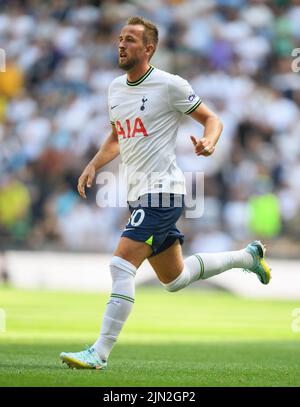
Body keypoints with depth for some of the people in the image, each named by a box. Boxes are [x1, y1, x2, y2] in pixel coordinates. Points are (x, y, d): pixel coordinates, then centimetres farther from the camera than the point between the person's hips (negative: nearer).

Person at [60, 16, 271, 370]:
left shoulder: (169, 85, -10)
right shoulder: (115, 88, 12)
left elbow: (212, 120, -1)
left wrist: (208, 142, -23)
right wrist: (93, 165, 10)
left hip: (161, 191, -9)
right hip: (138, 195, 9)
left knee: (121, 266, -19)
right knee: (175, 279, 19)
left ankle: (100, 353, -18)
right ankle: (247, 256, 39)